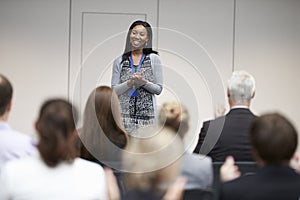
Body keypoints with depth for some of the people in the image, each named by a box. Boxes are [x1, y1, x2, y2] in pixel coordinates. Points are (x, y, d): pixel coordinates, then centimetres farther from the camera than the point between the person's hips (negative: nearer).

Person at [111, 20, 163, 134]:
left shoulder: (154, 59, 7)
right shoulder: (119, 61, 10)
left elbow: (159, 89, 5)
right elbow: (114, 90, 5)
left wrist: (144, 82, -13)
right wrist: (129, 83, -12)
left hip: (147, 115, 0)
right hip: (124, 114, 1)